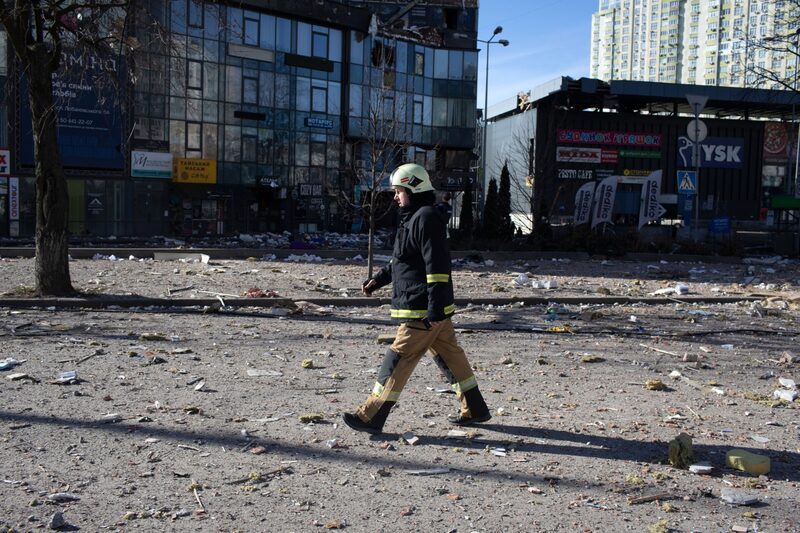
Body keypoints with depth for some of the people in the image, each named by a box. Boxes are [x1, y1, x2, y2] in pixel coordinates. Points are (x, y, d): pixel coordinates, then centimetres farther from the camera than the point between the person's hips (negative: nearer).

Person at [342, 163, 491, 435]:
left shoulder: (427, 218, -16)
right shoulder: (413, 218, 17)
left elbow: (437, 266, -22)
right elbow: (401, 261, 28)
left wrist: (435, 309, -25)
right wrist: (378, 279, 23)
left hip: (423, 311, -10)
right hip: (430, 309, 10)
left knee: (398, 359, -5)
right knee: (450, 356, 15)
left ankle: (370, 417, 2)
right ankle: (474, 410, 24)